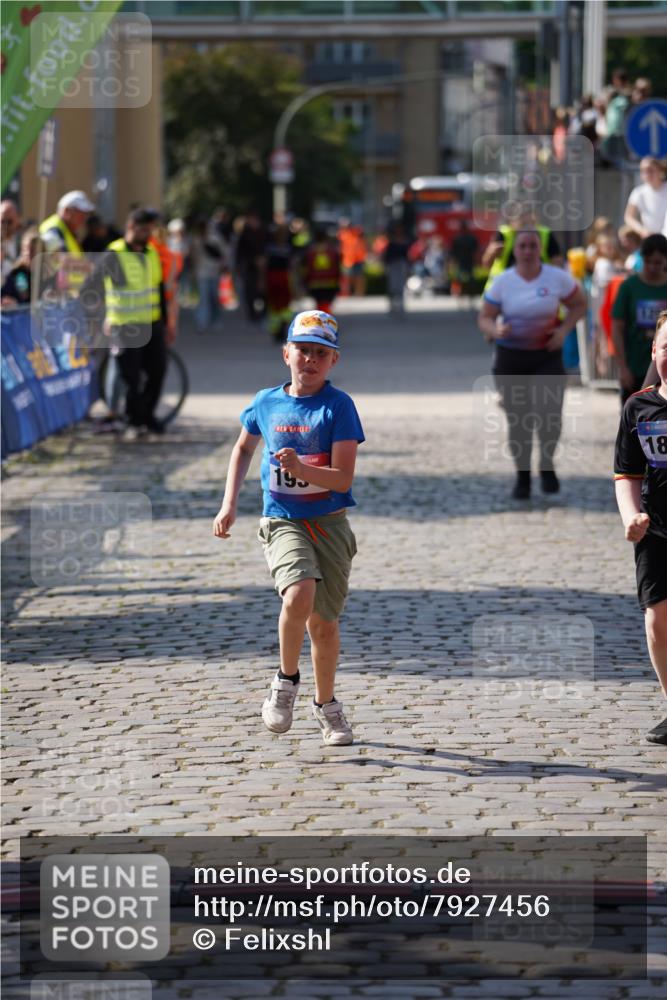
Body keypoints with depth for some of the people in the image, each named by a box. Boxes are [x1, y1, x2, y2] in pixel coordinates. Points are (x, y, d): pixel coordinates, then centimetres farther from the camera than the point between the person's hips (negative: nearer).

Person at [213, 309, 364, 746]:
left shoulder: (339, 406, -7)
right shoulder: (266, 403, 3)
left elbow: (343, 478, -13)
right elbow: (244, 447, 23)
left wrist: (300, 469, -29)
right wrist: (229, 504, 16)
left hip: (330, 524, 0)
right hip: (282, 523, 0)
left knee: (324, 622, 6)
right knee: (299, 596, -27)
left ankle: (326, 704, 31)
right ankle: (286, 680, -3)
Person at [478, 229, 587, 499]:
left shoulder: (558, 278, -4)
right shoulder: (502, 282, -4)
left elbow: (579, 304, 9)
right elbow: (485, 318, 0)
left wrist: (563, 330, -7)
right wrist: (496, 330, -24)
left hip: (547, 356, -1)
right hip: (510, 357, 1)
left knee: (549, 414, -16)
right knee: (517, 421, 3)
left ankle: (546, 465, 11)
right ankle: (522, 477, 19)